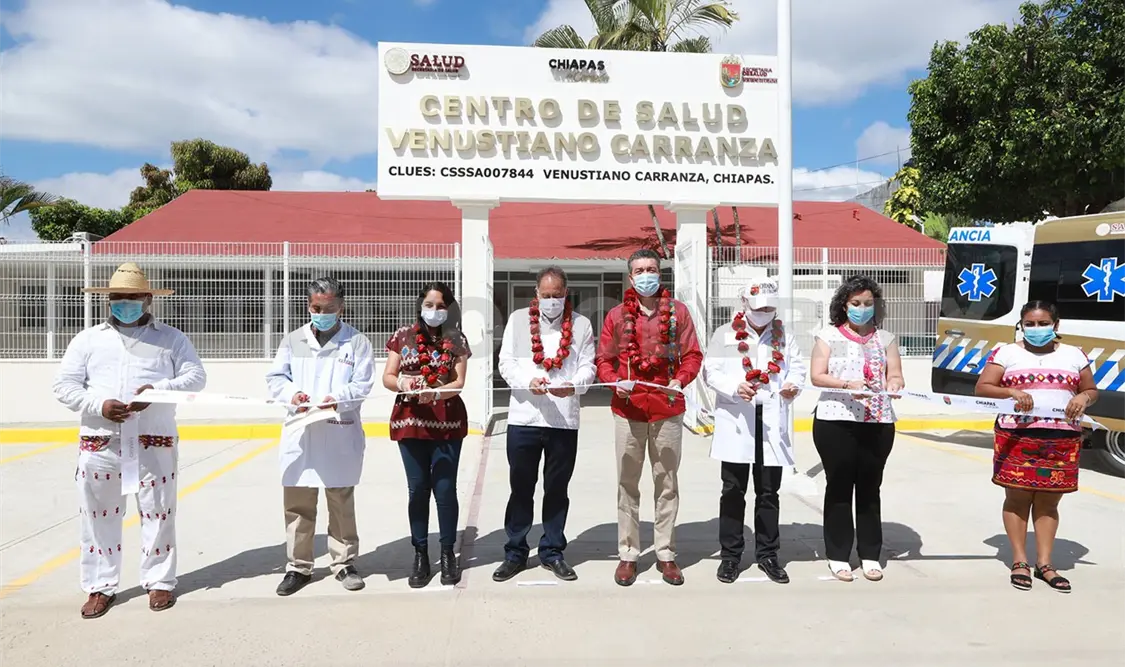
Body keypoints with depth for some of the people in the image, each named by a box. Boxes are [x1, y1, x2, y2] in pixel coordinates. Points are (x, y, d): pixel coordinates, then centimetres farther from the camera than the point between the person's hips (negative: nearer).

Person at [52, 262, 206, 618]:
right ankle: (101, 586, 22)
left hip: (154, 443, -1)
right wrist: (99, 405, -13)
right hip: (100, 443, 2)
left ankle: (159, 581, 19)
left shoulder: (171, 338, 6)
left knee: (158, 515, 4)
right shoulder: (87, 339, 10)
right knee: (98, 516, 7)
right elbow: (64, 385, 6)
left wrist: (158, 390, -18)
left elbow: (196, 376, 0)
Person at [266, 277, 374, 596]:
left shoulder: (357, 341, 4)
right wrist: (292, 394, -15)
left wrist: (338, 399, -23)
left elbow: (362, 384, -4)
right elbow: (275, 377, 6)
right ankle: (298, 566, 20)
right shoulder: (293, 341, 12)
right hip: (299, 433, 2)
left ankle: (344, 562, 21)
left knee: (341, 503, 7)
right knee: (297, 504, 6)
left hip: (341, 433, -2)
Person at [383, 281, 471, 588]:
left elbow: (458, 383, -5)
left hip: (448, 422, -1)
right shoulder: (403, 336, 6)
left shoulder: (456, 340, 3)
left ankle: (448, 554, 15)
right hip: (411, 421, 1)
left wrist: (432, 392, -24)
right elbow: (387, 377, 4)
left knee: (445, 488, 1)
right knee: (418, 489, 6)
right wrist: (402, 383, -19)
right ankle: (420, 555, 17)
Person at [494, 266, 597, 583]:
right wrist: (528, 381, -16)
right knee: (520, 488, 8)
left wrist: (573, 385, -19)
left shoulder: (581, 325, 7)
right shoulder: (518, 320, 7)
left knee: (557, 489, 12)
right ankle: (515, 552, 23)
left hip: (564, 420, 1)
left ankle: (552, 552, 26)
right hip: (523, 417, 0)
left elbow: (588, 366, 1)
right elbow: (506, 362, 2)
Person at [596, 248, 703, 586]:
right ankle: (628, 554, 16)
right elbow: (604, 360, 6)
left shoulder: (677, 311, 5)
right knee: (628, 484, 5)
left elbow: (692, 355, 3)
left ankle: (665, 554, 20)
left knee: (667, 483, 8)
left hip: (667, 409, 0)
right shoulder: (617, 315, 5)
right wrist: (615, 381, -14)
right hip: (628, 410, 0)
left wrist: (680, 380, -15)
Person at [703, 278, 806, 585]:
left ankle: (767, 554, 23)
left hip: (772, 422, 2)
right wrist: (736, 387, -19)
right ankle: (730, 555, 17)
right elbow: (711, 371, -2)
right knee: (733, 491, 5)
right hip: (736, 421, -2)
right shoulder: (725, 334, 3)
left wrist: (793, 385, -10)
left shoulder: (785, 335, 12)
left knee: (769, 492, 9)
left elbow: (798, 368, 12)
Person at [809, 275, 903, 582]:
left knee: (870, 487, 9)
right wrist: (847, 385, -20)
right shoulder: (829, 336, 4)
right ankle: (838, 555, 13)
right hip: (835, 421, -2)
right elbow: (816, 376, -4)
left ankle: (870, 555, 20)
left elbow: (895, 375, 5)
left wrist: (894, 384, -18)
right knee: (839, 486, 4)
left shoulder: (886, 338, 13)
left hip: (878, 423, 2)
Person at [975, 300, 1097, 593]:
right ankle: (1020, 561, 12)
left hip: (1062, 439, 2)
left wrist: (1083, 397, -7)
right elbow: (982, 387, -1)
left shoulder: (1074, 355, 12)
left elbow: (1091, 390, 17)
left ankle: (1045, 564, 16)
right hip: (1016, 436, -2)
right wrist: (1011, 392, -19)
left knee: (1048, 501, 7)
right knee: (1017, 498, 2)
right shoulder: (1006, 353, 3)